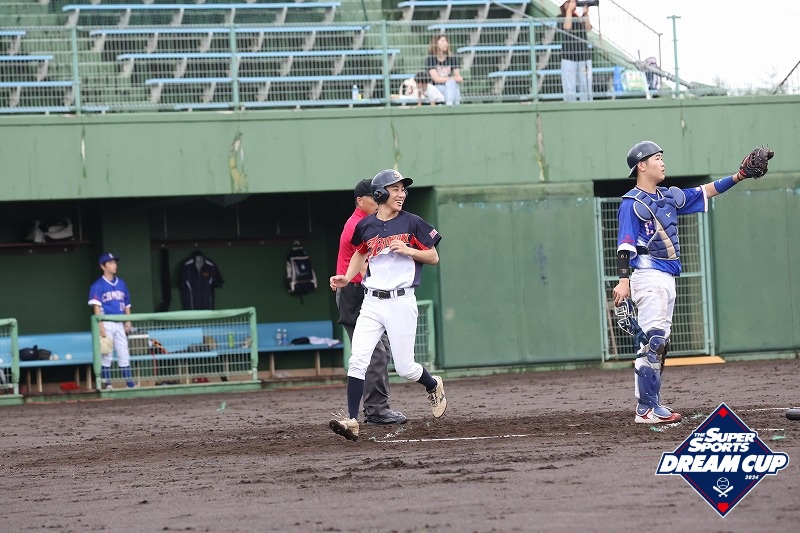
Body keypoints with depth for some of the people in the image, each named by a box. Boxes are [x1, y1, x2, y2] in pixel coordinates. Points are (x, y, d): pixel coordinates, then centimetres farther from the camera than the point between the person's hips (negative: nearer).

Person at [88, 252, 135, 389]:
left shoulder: (121, 283, 14)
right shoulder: (98, 285, -3)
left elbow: (126, 305, 18)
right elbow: (96, 306, -10)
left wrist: (128, 322, 9)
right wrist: (101, 326, -18)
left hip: (120, 324, 5)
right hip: (107, 324, -5)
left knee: (124, 355, 3)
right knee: (106, 355, -5)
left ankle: (130, 384, 3)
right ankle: (107, 384, -1)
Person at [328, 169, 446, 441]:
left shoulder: (412, 223, -2)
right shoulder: (366, 226, 5)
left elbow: (433, 257, 2)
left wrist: (407, 250, -14)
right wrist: (347, 278, 8)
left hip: (401, 302, -2)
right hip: (371, 303, 3)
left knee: (404, 367, 1)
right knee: (357, 360, -13)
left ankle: (434, 385, 35)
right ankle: (351, 421, -15)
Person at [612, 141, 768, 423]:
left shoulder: (669, 197, 16)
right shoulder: (632, 202, -8)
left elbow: (704, 192, 21)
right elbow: (625, 244, -15)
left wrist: (737, 177, 9)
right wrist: (624, 280, -25)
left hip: (667, 278, 9)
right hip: (648, 276, -9)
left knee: (659, 343, 9)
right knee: (653, 339, -15)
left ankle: (652, 405, 13)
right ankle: (645, 409, -16)